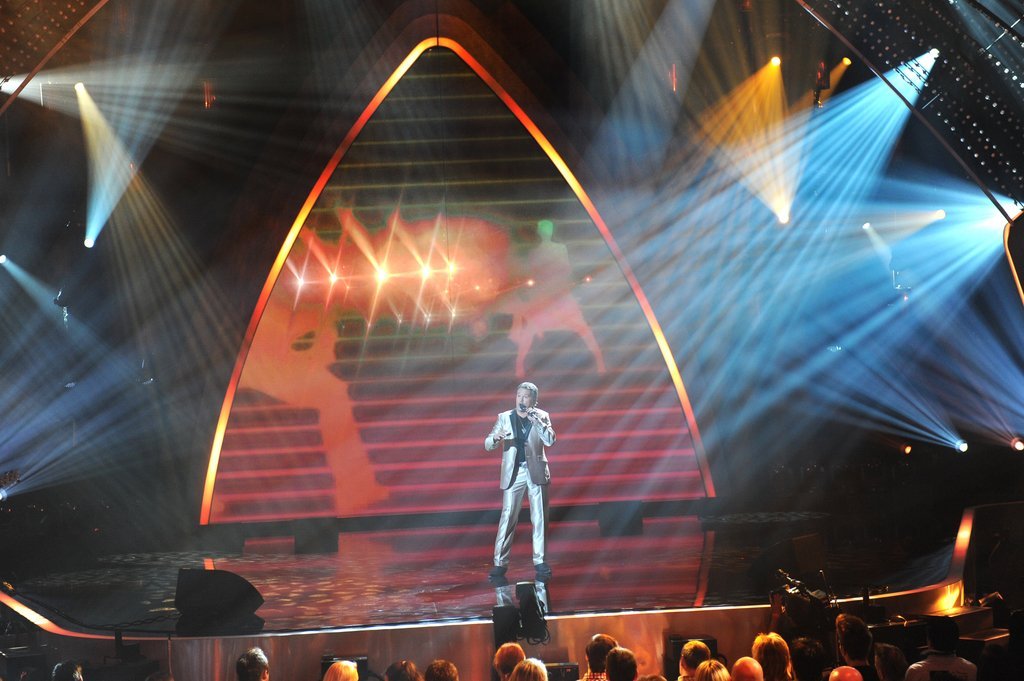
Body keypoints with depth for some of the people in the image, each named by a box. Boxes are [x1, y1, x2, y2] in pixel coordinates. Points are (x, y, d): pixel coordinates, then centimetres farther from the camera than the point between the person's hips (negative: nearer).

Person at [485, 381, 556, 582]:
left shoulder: (541, 416, 3)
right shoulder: (504, 417, 4)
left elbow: (550, 440, -11)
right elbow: (487, 445, 0)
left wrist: (536, 420, -20)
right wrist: (496, 438, -22)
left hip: (536, 472, 0)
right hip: (513, 473, 0)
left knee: (539, 518, 2)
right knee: (507, 518, -5)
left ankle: (540, 561, 8)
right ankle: (500, 563, -4)